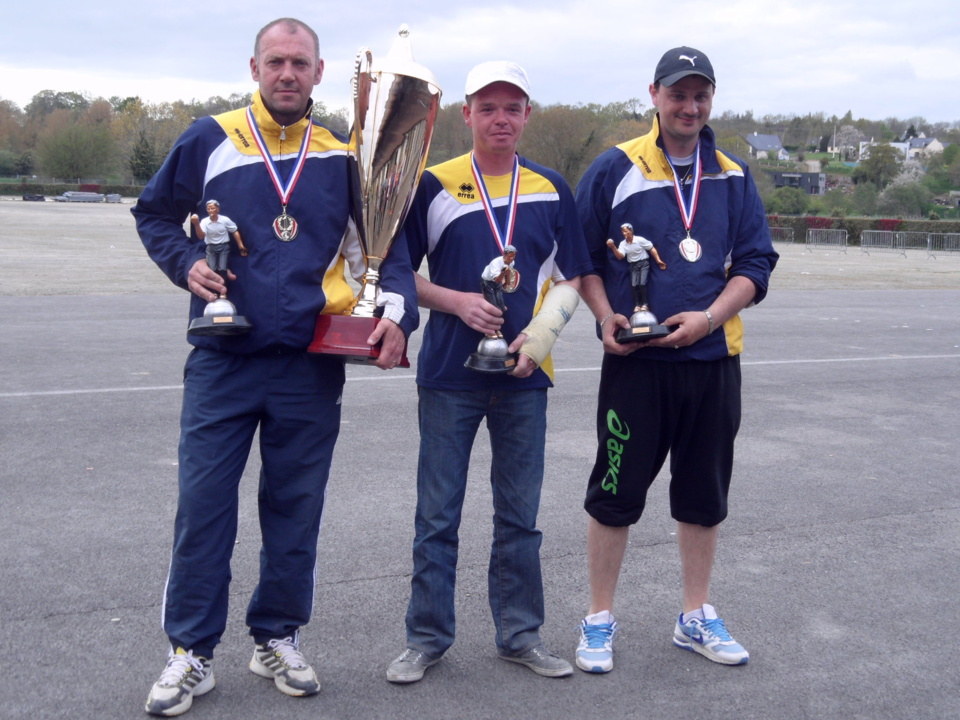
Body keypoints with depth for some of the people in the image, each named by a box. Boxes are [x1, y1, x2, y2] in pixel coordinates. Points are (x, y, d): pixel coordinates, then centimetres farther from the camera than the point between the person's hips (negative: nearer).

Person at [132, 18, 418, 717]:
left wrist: (396, 311, -8)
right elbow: (154, 213, 14)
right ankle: (192, 652, 13)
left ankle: (278, 637, 26)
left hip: (311, 367, 1)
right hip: (224, 361, -1)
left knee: (296, 507, 9)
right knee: (204, 503, 0)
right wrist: (186, 262, -5)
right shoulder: (210, 140, 3)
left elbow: (388, 244, 9)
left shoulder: (343, 155, 7)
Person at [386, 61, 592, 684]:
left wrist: (540, 335, -8)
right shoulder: (434, 185, 1)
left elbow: (570, 279, 9)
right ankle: (428, 638, 16)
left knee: (520, 515, 11)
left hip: (524, 376, 2)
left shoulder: (552, 190, 7)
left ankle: (520, 633, 23)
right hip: (449, 375, -2)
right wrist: (459, 302, -13)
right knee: (438, 516, 4)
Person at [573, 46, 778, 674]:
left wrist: (707, 318, -10)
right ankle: (600, 620, 16)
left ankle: (697, 617, 28)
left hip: (713, 360, 4)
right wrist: (605, 315, -11)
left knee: (705, 493, 12)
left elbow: (755, 263, 6)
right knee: (617, 491, 1)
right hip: (635, 360, -3)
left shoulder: (733, 176, 9)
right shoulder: (616, 168, 0)